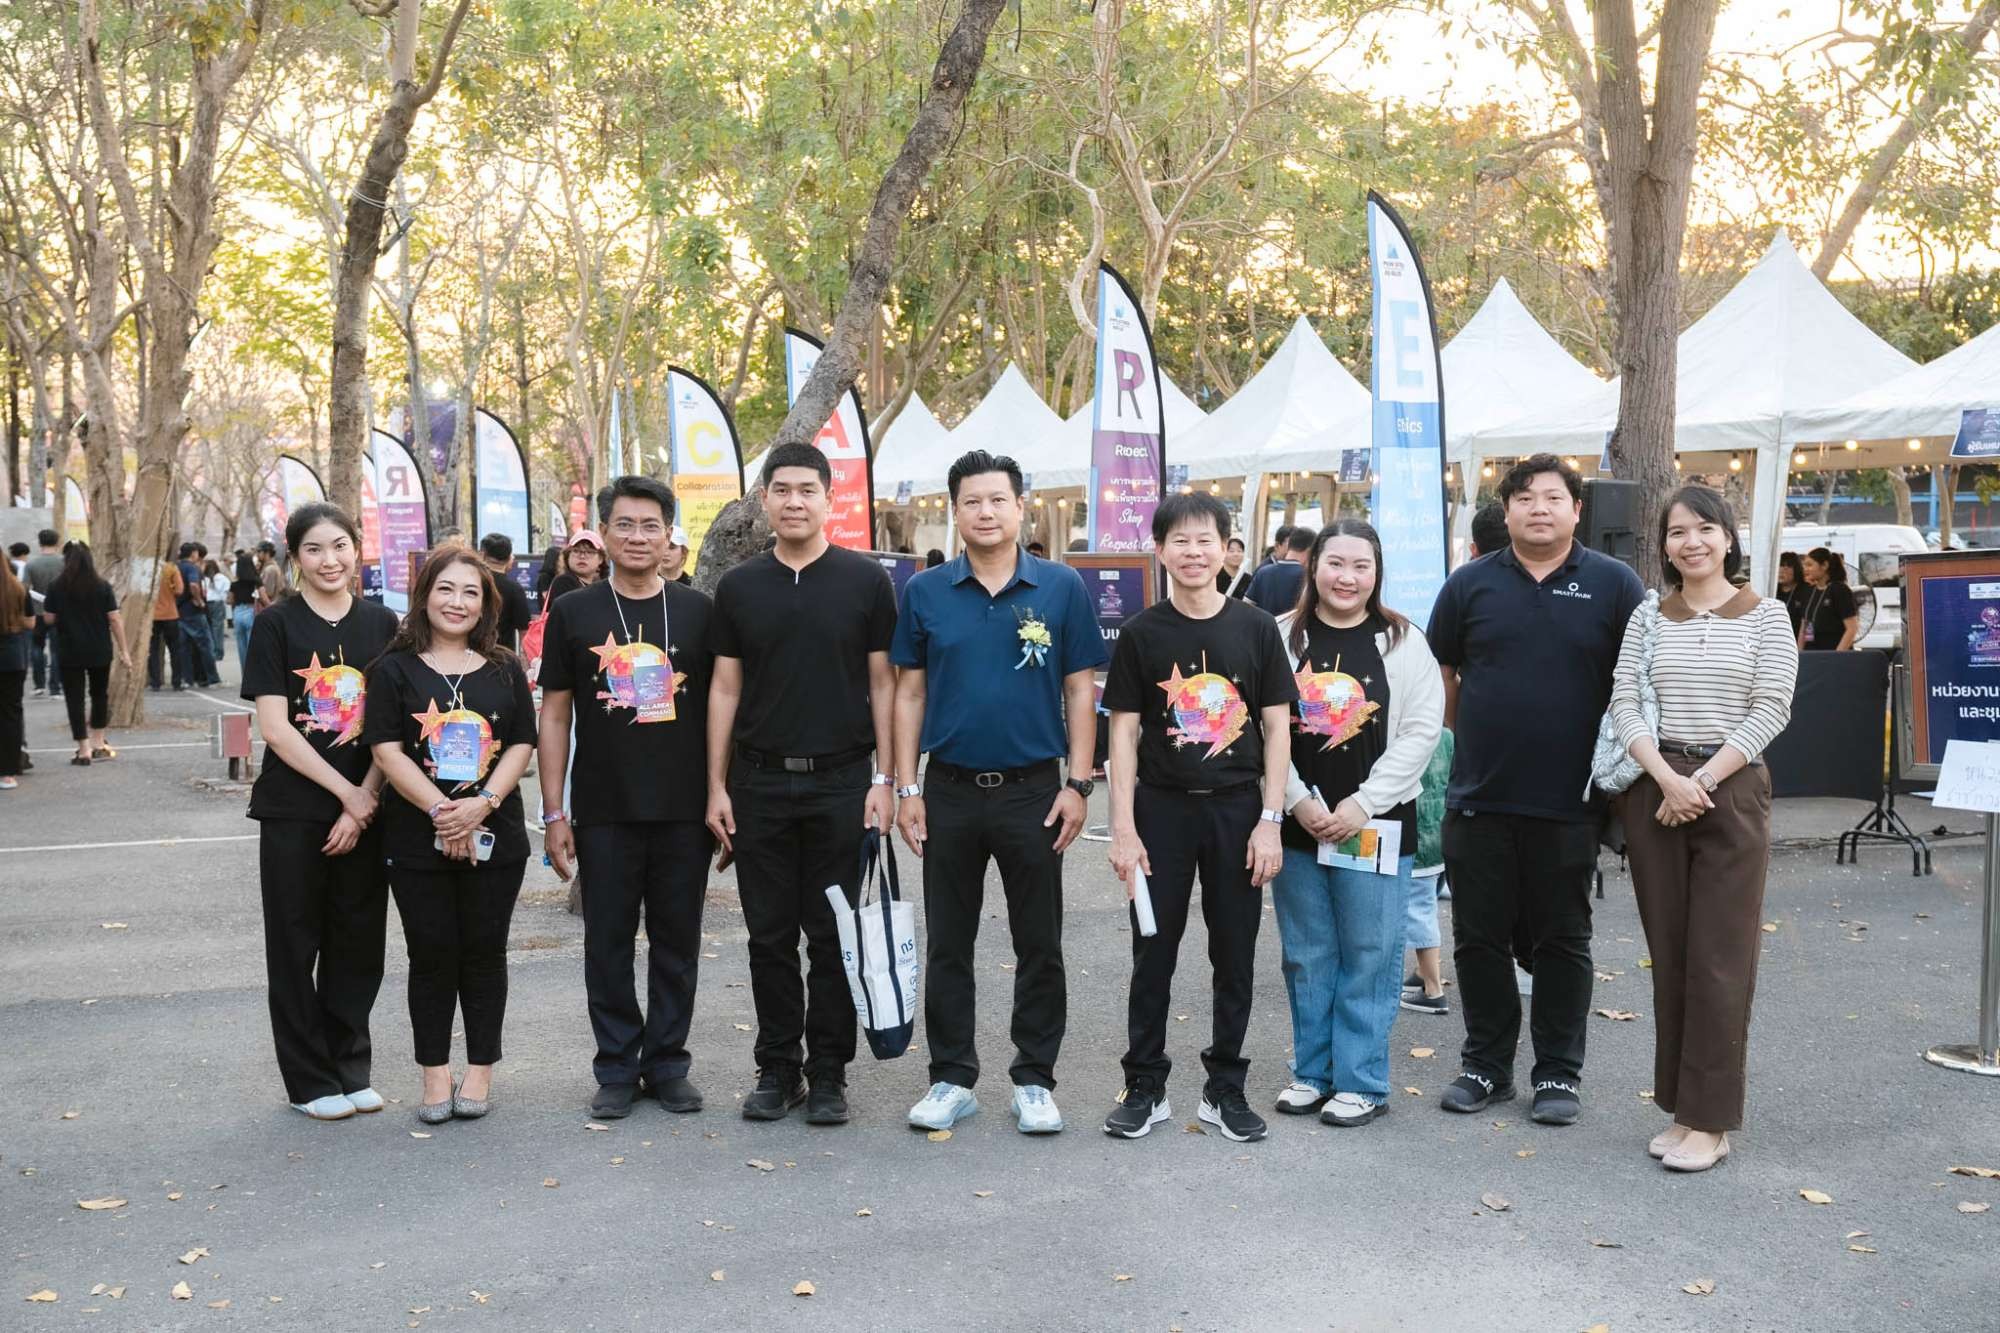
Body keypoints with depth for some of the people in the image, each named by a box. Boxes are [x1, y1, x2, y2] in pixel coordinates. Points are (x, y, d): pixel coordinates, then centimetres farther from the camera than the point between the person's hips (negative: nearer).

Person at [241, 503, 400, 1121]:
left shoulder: (381, 624, 5)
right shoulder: (277, 625, -3)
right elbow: (275, 727, -9)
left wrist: (363, 801, -8)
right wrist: (346, 791, -12)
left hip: (364, 809, 3)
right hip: (293, 812, -2)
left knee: (358, 942, 8)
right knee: (296, 945, 5)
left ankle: (350, 1069, 22)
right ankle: (310, 1079, 16)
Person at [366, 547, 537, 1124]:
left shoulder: (504, 670, 7)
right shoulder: (394, 669, 1)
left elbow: (522, 745, 1)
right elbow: (387, 750, -7)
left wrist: (481, 804, -14)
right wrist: (439, 809, -17)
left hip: (493, 838, 1)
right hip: (416, 839, -1)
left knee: (484, 952, 7)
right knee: (432, 955, 5)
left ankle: (480, 1070, 19)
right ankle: (435, 1074, 16)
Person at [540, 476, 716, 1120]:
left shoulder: (697, 611, 5)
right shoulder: (573, 613, 3)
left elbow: (719, 708, 8)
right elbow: (554, 714, 4)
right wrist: (554, 812, -1)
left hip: (685, 810, 1)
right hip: (604, 812, -1)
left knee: (677, 944, 9)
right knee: (608, 944, 6)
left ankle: (668, 1062, 21)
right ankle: (617, 1067, 19)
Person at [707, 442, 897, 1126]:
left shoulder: (865, 580, 0)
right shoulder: (738, 587, 7)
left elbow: (883, 684, 0)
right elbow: (725, 688, 8)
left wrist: (884, 779, -6)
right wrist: (716, 785, 3)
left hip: (840, 781, -2)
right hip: (759, 784, 2)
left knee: (833, 937, 4)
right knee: (770, 936, 8)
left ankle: (828, 1074, 15)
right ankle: (777, 1069, 20)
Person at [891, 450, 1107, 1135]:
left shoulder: (1063, 588, -1)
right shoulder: (925, 592, 2)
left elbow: (1081, 690, 1)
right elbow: (909, 693, 5)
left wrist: (1078, 784, -5)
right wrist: (906, 789, 0)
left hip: (1033, 791, -1)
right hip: (950, 792, 1)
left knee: (1039, 946, 7)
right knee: (947, 946, 9)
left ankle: (1034, 1080, 20)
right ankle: (952, 1079, 22)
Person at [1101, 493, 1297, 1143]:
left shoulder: (1256, 628, 1)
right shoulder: (1142, 634, 0)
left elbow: (1277, 728, 2)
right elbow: (1124, 730, 0)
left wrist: (1270, 820, -5)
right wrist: (1123, 827, -7)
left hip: (1236, 808, 1)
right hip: (1161, 808, 0)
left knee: (1235, 956, 8)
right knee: (1152, 954, 6)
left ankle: (1226, 1088, 21)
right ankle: (1144, 1088, 18)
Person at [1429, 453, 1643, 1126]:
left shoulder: (1613, 584, 1)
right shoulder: (1471, 584, 5)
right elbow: (1439, 673, 13)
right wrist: (1472, 735, 10)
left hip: (1568, 801, -1)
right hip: (1479, 797, 2)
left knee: (1561, 942, 9)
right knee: (1480, 938, 9)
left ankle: (1559, 1072, 20)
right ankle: (1486, 1064, 23)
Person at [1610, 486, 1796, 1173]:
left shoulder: (1765, 615, 2)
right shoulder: (1648, 618, 8)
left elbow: (1771, 710, -5)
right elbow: (1623, 704, 1)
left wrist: (1704, 780, -12)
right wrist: (1668, 778, -13)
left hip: (1732, 789, -2)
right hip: (1655, 789, 3)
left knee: (1719, 959, -2)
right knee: (1669, 955, 7)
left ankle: (1711, 1121, 4)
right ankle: (1680, 1108, 16)